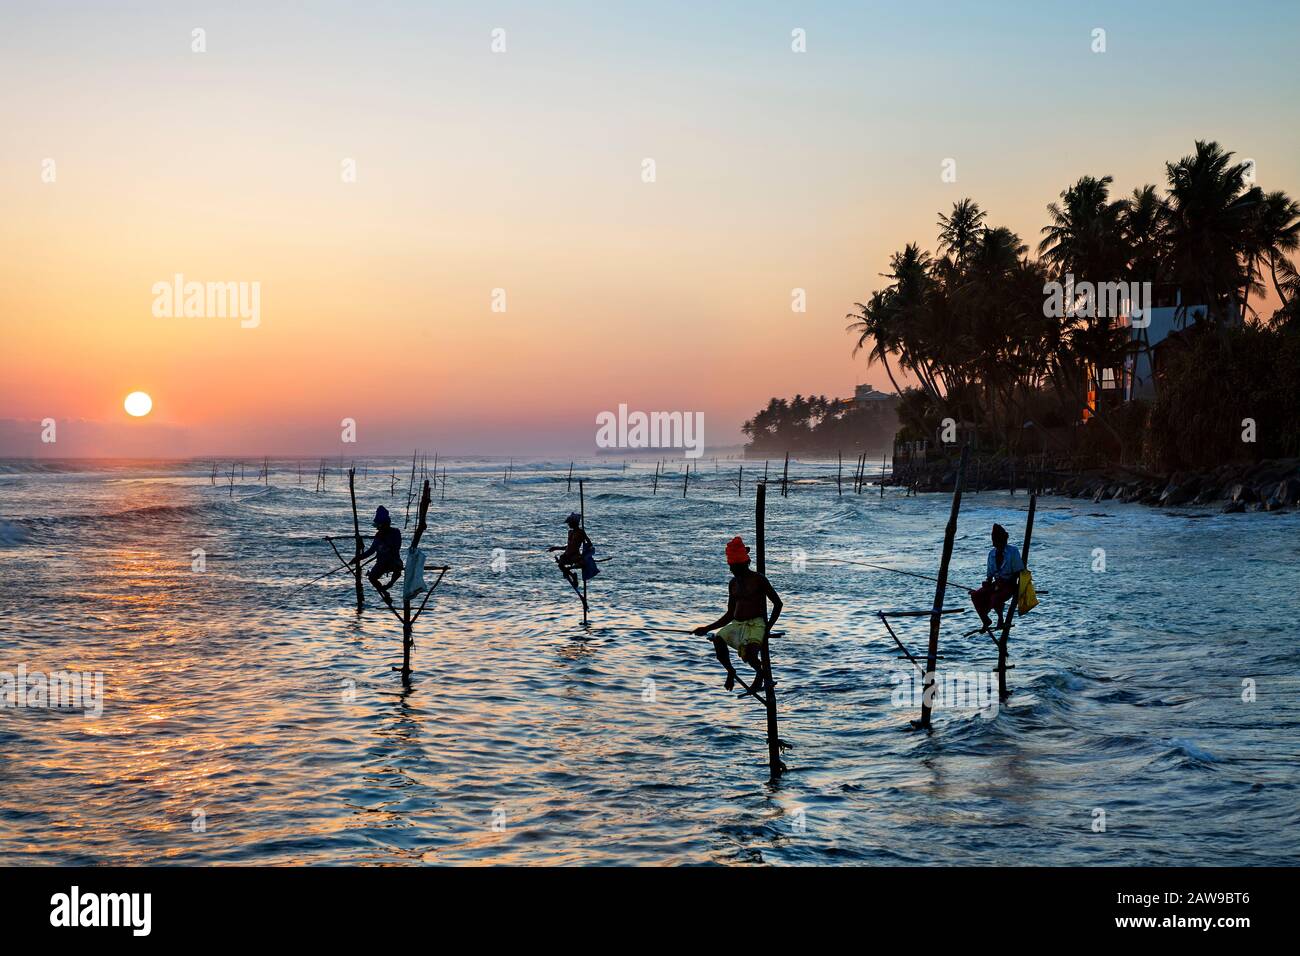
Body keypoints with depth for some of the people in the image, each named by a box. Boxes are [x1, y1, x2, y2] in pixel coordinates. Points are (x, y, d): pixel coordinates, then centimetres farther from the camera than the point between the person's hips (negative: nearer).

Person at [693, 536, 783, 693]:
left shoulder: (758, 579, -3)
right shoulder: (733, 583, 15)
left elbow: (778, 604, 0)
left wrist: (768, 627, -9)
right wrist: (707, 629, 15)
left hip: (756, 624, -5)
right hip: (737, 624, 5)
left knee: (749, 655, -33)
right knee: (718, 640, -28)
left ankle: (760, 671, 2)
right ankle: (730, 671, -2)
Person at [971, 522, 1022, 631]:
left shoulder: (1012, 551, -8)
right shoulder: (992, 554, 9)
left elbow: (1018, 572, -9)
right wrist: (987, 583, -8)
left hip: (1009, 585, -6)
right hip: (997, 584, 6)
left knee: (995, 598, -35)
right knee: (975, 596, -18)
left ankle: (1000, 618, -4)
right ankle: (986, 620, -1)